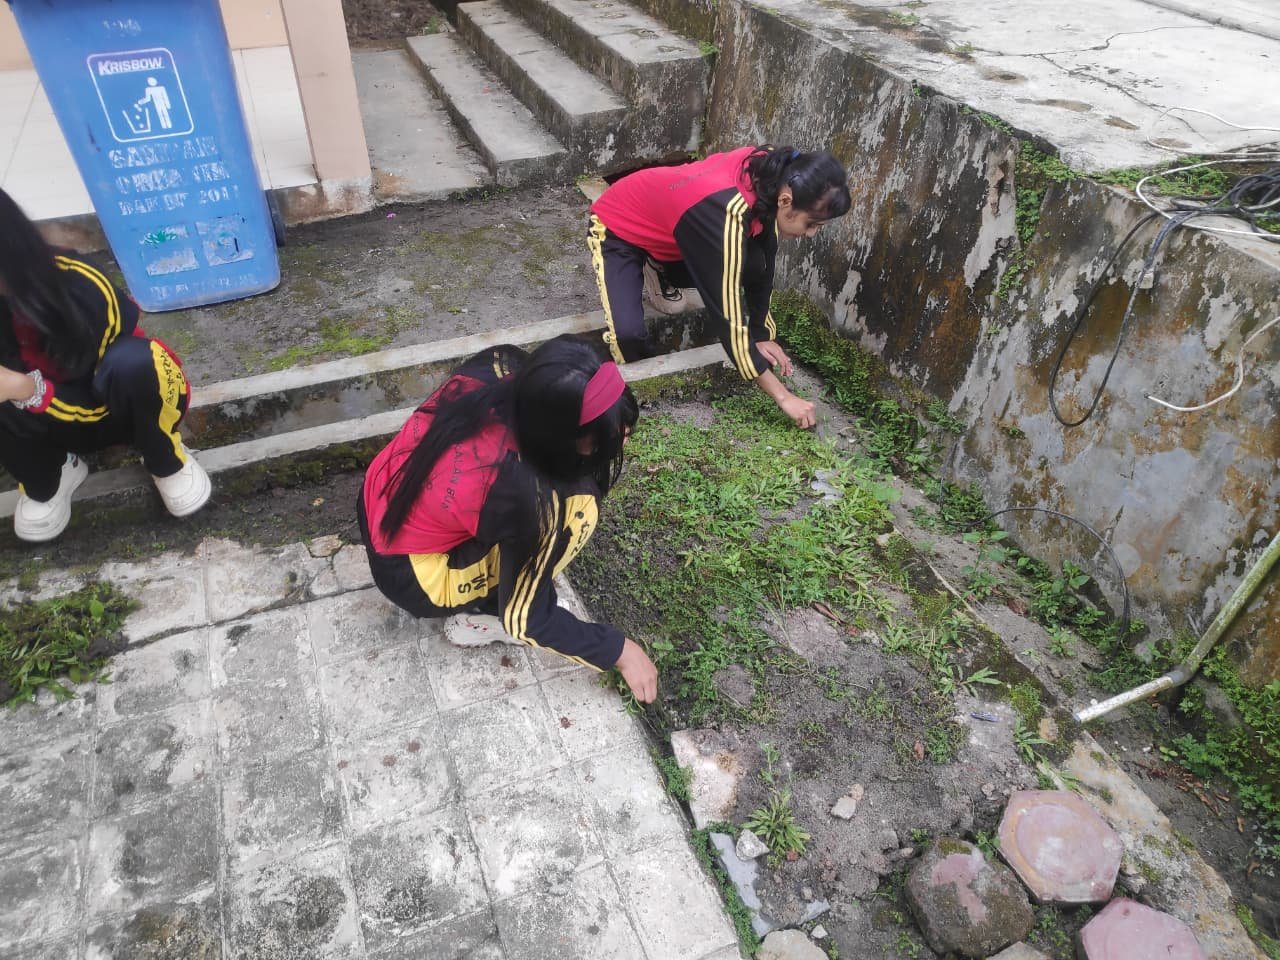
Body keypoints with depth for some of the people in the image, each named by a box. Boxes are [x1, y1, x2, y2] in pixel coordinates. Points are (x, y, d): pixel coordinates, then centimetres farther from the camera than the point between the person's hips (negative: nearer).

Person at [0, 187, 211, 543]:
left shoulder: (82, 290, -29)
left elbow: (99, 400, -23)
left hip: (133, 404, -4)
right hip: (56, 416, 4)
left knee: (130, 361, -39)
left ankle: (167, 464, -13)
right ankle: (46, 482, 0)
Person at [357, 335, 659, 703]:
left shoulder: (496, 369, -19)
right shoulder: (522, 491, -35)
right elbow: (526, 618, -20)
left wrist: (607, 433, -5)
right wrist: (618, 650, -10)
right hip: (409, 576, -6)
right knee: (577, 505, -20)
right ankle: (479, 617, -1)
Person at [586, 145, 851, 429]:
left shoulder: (770, 175, -19)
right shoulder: (728, 214, -41)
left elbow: (761, 267, -4)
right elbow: (730, 318, -38)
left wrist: (762, 333, -2)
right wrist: (783, 397, -34)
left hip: (660, 216, 7)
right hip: (618, 228, -7)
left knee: (751, 265, -10)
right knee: (628, 332, -29)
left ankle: (662, 271, 15)